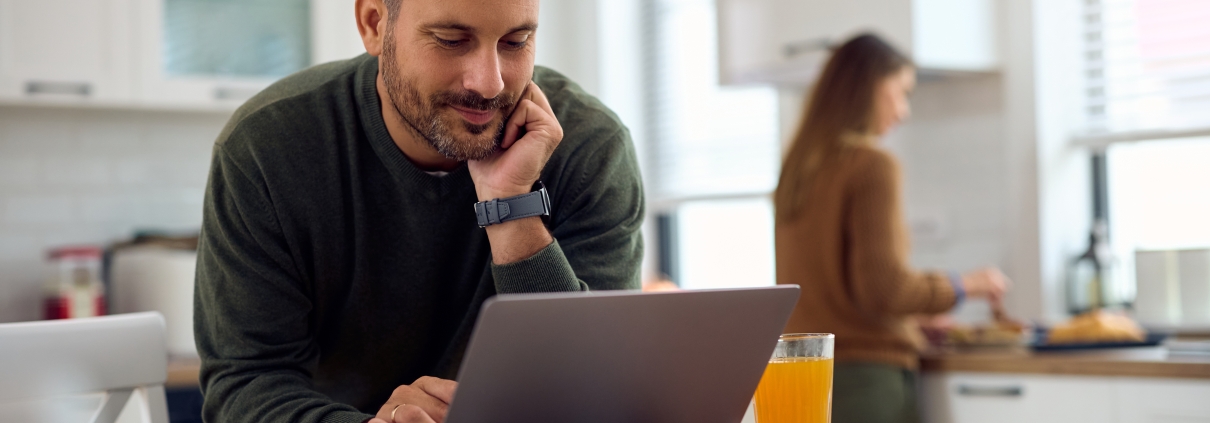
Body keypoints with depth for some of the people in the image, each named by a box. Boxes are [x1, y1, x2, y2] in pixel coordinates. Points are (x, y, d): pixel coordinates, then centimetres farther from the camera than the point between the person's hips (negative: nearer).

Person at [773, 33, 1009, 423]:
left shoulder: (798, 167, 12)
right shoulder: (873, 166, -10)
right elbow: (885, 287, -15)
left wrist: (917, 318, 27)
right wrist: (963, 285, 0)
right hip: (867, 372, -7)